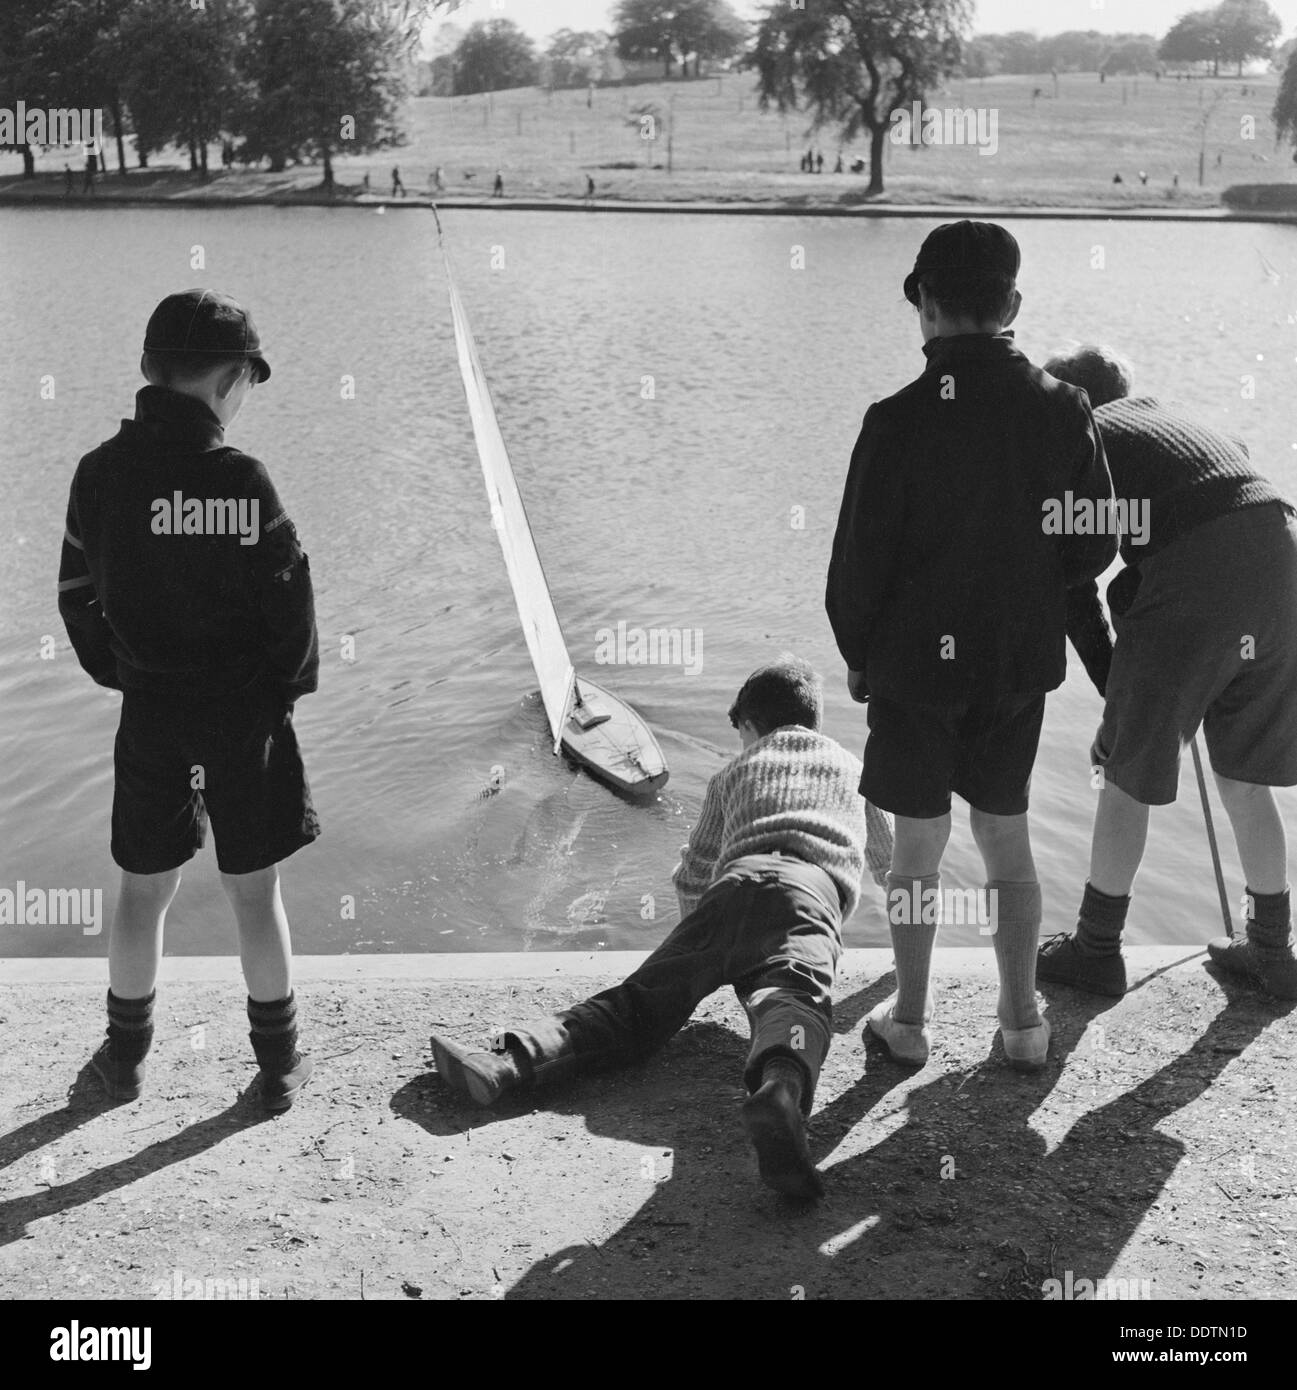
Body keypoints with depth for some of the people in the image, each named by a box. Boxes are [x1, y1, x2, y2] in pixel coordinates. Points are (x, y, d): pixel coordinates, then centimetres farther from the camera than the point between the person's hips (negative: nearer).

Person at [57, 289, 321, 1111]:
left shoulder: (102, 473, -5)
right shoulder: (241, 481, -17)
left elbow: (79, 596, 3)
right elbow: (291, 603, -13)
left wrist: (122, 675, 16)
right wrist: (292, 685, 5)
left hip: (151, 711, 3)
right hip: (245, 711, -3)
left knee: (145, 890, 17)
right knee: (256, 892, 10)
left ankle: (126, 1055, 31)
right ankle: (280, 1064, 21)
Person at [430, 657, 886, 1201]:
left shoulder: (734, 771, 36)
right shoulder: (856, 769, 38)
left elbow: (691, 878, 40)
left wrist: (706, 943, 58)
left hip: (737, 881, 1)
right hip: (813, 892, -1)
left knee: (640, 1000, -6)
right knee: (792, 997, -28)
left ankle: (506, 1062, -28)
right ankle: (780, 1091, -63)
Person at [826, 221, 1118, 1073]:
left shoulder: (899, 420, -16)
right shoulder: (1064, 409, -5)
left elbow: (860, 561, -11)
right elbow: (1097, 549, 1)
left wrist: (857, 654, 5)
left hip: (917, 660, -3)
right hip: (1024, 661, 3)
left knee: (920, 843, 9)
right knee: (1008, 836, 16)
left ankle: (910, 1020, 21)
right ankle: (1023, 1022, 23)